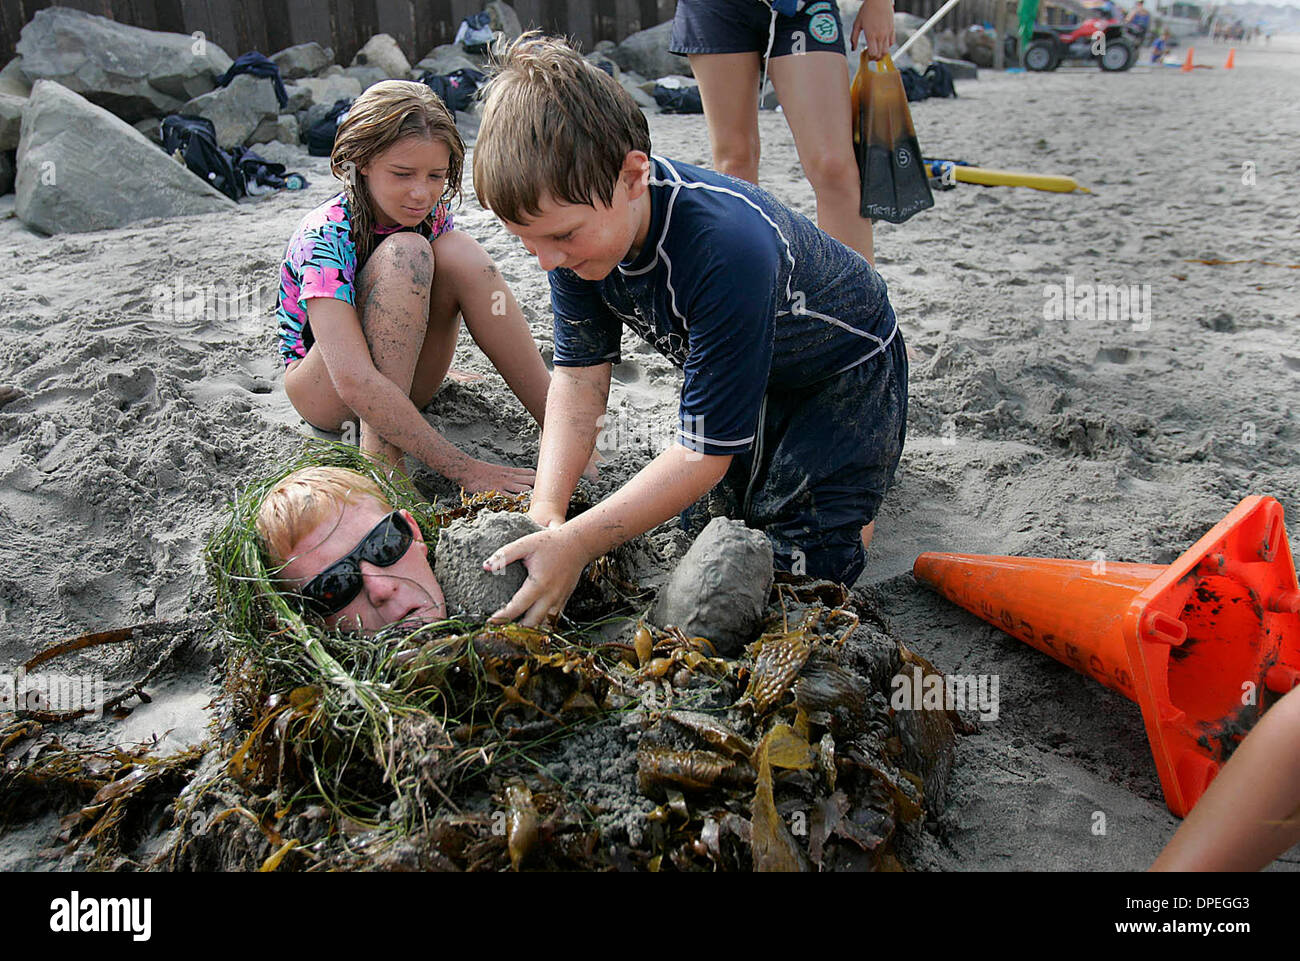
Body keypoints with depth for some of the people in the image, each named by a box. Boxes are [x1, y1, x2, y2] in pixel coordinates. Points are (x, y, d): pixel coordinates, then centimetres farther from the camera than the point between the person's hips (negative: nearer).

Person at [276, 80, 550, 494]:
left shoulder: (433, 214, -9)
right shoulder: (325, 238, -27)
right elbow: (354, 382, -38)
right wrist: (465, 469, -43)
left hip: (403, 383, 5)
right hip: (322, 393, -5)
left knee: (458, 251, -22)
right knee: (404, 252, -30)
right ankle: (380, 458, -34)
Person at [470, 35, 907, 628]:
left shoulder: (726, 249, -44)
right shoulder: (576, 218, -22)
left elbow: (706, 451, -38)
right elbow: (580, 373, -16)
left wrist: (574, 545, -41)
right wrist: (546, 512, -29)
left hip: (844, 368, -6)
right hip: (742, 370, 6)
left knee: (806, 564, -9)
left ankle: (872, 443, 17)